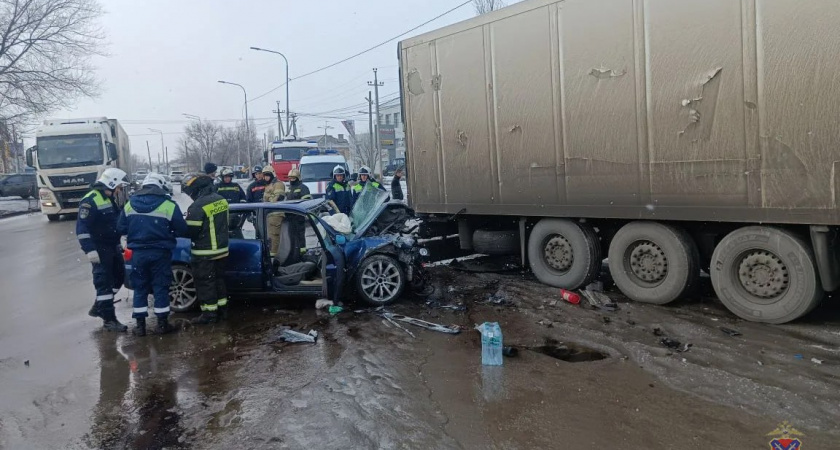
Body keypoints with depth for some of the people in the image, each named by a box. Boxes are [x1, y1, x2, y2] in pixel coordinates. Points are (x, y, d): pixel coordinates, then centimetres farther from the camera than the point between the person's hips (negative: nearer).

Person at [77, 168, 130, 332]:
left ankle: (98, 307, 30)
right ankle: (109, 319, 2)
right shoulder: (90, 201, -16)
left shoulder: (110, 199, 13)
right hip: (100, 249, -9)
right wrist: (90, 250, -26)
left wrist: (118, 244, 23)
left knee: (119, 277, 15)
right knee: (104, 282, -4)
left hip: (113, 246, 9)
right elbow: (82, 228, -21)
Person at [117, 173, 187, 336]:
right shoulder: (169, 206, -10)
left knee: (140, 288, 12)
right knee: (160, 287, 6)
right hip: (160, 253, -3)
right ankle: (162, 324, 12)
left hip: (138, 253, 3)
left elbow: (121, 229, 7)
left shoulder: (130, 204, 3)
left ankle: (140, 325, 15)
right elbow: (182, 231, -6)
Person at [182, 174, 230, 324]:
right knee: (218, 279, 19)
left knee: (205, 283, 3)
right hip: (221, 249, 8)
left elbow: (190, 231, -17)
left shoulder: (197, 206, -22)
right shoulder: (221, 200, 4)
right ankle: (222, 308, 28)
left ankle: (209, 313, 9)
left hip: (205, 253, -8)